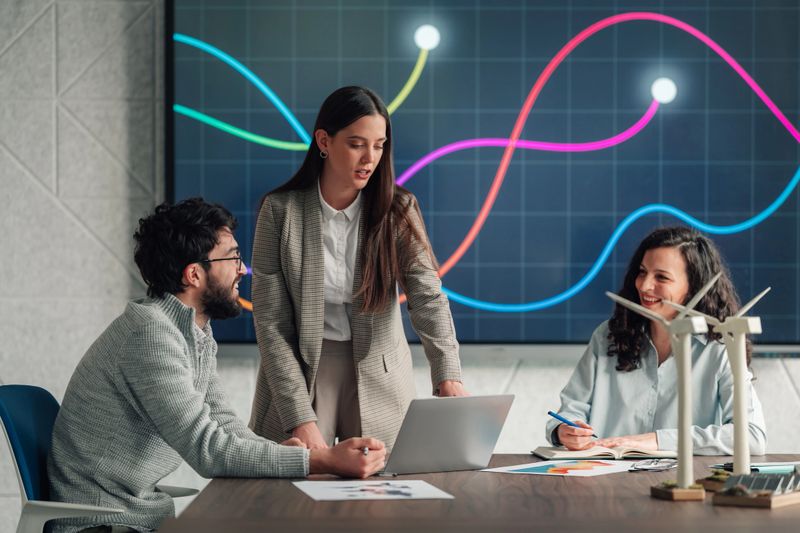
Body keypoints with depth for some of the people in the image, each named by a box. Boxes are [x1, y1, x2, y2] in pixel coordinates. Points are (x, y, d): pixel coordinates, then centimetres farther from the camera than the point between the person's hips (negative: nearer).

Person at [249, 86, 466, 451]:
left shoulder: (397, 211, -6)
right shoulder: (280, 211, -10)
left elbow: (427, 296, -17)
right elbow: (271, 321, -11)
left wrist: (448, 377, -34)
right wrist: (300, 419, -19)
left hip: (379, 381, 1)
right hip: (301, 371, -1)